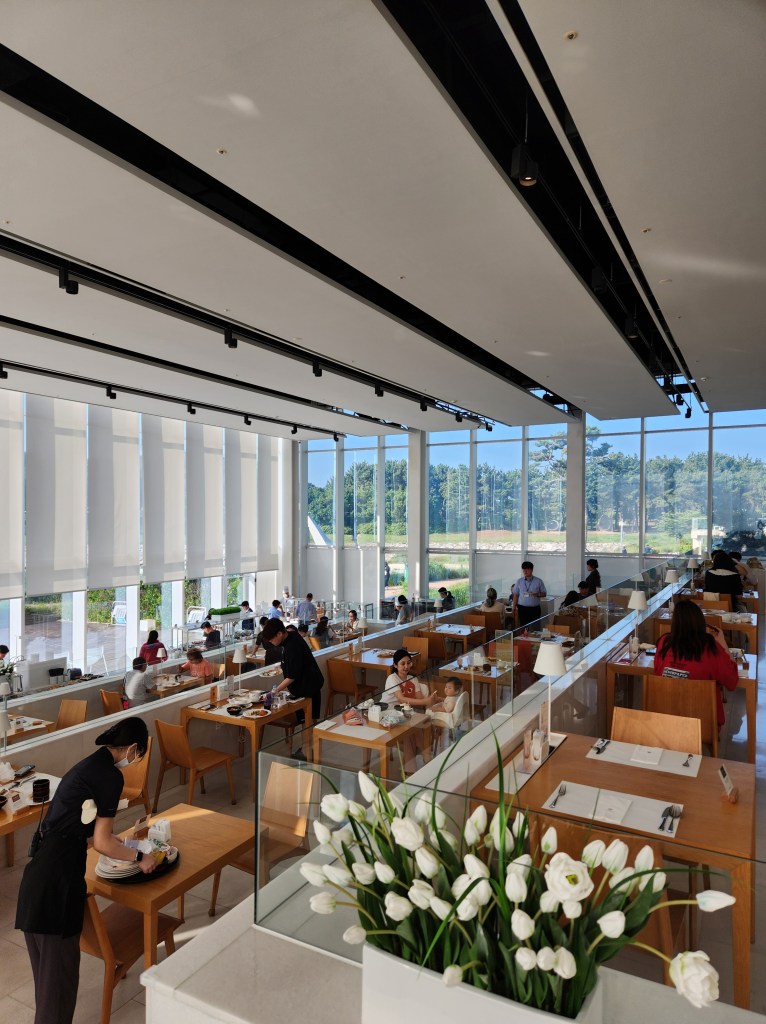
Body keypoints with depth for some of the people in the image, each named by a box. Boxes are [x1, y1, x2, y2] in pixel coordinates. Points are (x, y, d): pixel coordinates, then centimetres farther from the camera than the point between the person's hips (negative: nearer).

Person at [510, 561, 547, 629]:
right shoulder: (519, 581, 4)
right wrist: (513, 608, 4)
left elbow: (544, 594, 6)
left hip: (535, 609, -1)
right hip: (522, 608, 1)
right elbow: (515, 595, 7)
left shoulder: (539, 581, 1)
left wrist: (537, 594, -16)